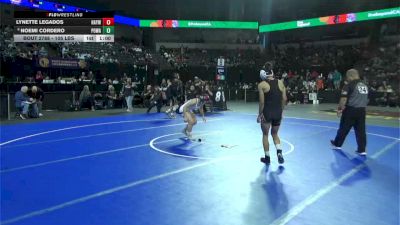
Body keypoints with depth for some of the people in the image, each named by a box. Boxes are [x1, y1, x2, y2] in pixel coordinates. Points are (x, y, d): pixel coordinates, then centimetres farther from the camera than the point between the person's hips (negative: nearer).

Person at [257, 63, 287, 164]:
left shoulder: (262, 85, -9)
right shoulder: (280, 83, 3)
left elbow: (262, 101, -12)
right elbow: (284, 99, 4)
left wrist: (260, 114, -3)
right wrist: (280, 110, 15)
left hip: (267, 113, -4)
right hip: (278, 113, 4)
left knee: (265, 135, 14)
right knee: (275, 134, 22)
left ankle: (267, 158, 21)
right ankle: (279, 152, 1)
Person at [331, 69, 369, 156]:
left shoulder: (349, 85, -11)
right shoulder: (365, 86, 11)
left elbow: (344, 99, -16)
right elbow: (367, 99, 18)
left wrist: (339, 108, -5)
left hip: (350, 110, -6)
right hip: (361, 111, 6)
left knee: (344, 128, 9)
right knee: (361, 130, 7)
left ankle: (337, 144, 25)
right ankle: (362, 150, 9)